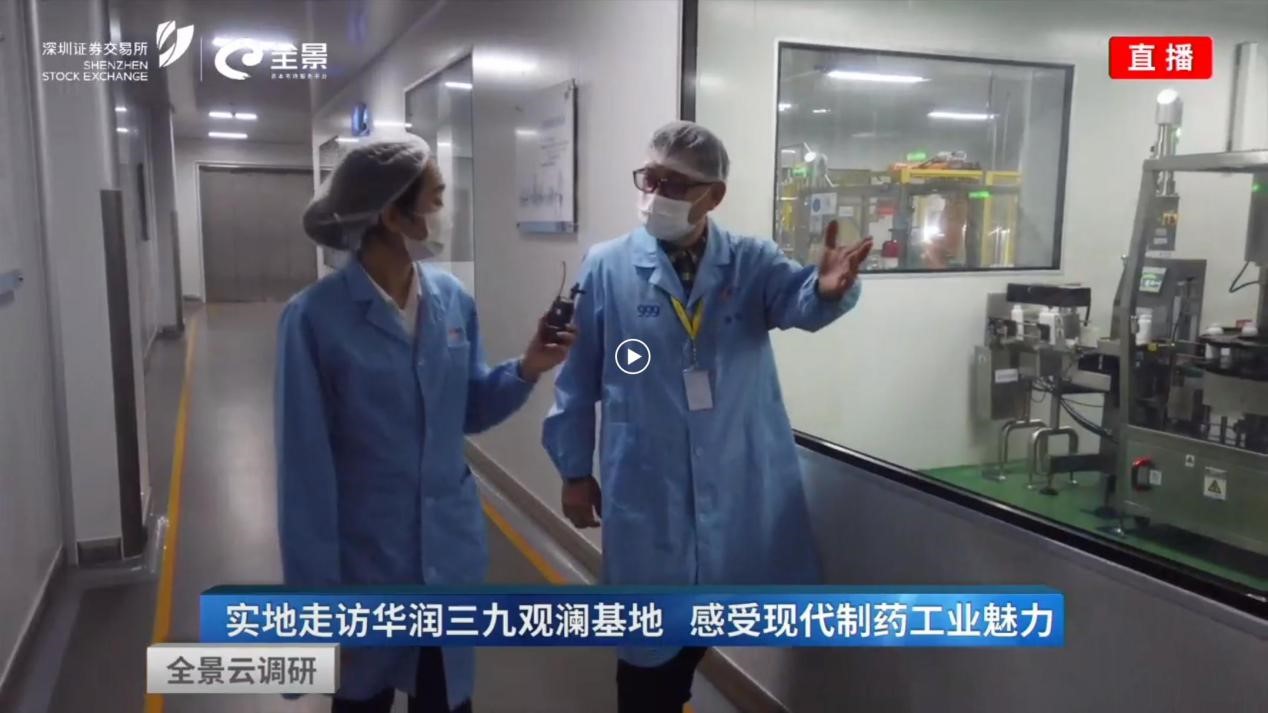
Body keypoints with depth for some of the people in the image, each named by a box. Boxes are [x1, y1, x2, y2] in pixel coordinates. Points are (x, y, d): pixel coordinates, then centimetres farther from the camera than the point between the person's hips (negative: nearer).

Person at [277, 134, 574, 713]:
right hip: (365, 560, -4)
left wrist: (525, 370, -10)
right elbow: (306, 466, -14)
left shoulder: (453, 299, -2)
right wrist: (318, 595, -12)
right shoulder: (315, 318, -17)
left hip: (450, 552, 4)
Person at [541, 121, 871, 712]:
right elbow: (578, 377, 2)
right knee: (649, 638, 12)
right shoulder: (606, 267, -3)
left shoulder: (754, 264, -1)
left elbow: (798, 302, -21)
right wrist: (574, 469, 4)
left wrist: (827, 288, -45)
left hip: (741, 489, 1)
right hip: (645, 490, 0)